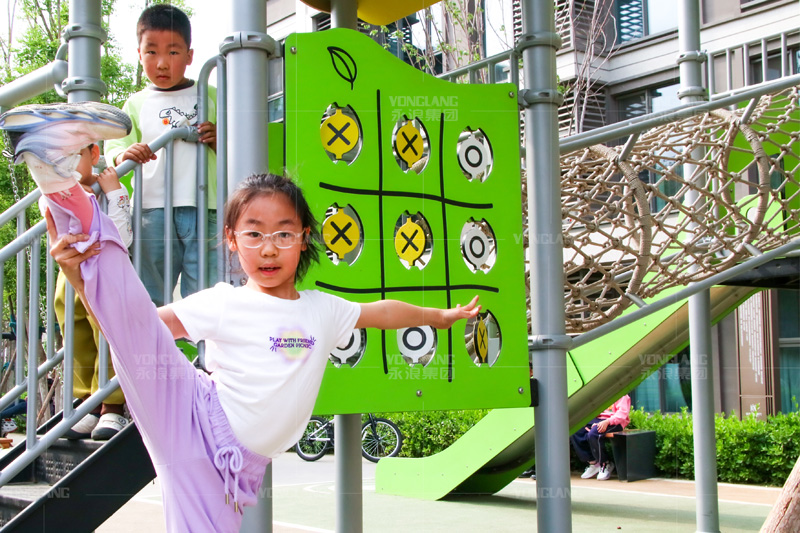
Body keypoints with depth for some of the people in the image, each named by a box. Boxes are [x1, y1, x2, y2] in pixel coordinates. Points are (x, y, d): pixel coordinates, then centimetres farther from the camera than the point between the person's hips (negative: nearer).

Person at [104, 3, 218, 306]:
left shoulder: (210, 97, 14)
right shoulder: (136, 105, 14)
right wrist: (123, 154, -21)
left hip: (204, 211, -1)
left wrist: (219, 141, -5)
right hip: (153, 211, 1)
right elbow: (113, 148, 3)